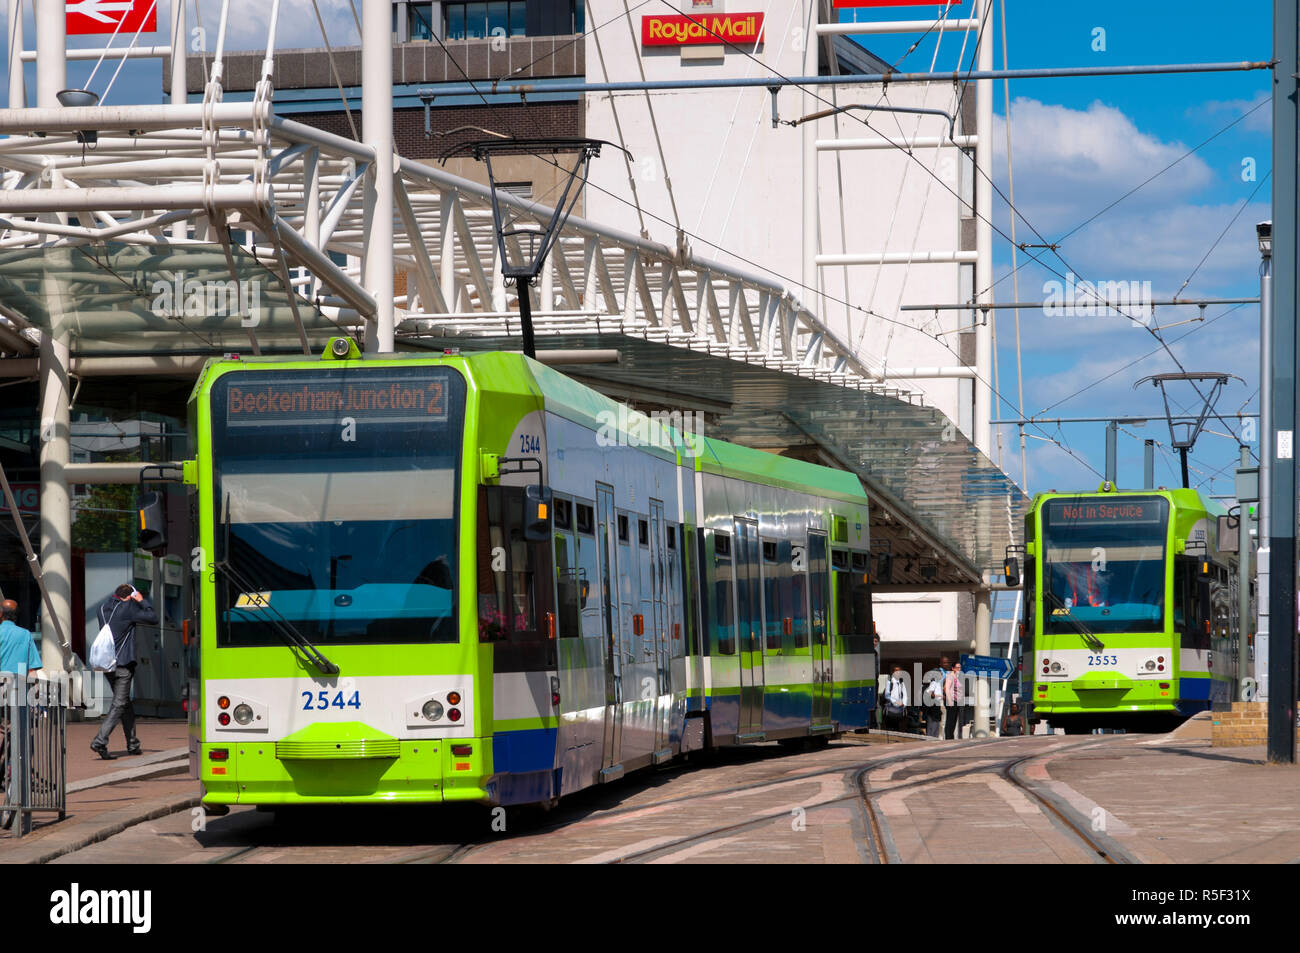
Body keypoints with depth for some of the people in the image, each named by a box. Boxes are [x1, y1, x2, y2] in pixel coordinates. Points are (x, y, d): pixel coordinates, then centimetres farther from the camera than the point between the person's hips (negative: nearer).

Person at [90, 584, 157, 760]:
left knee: (125, 703, 19)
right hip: (123, 664, -7)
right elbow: (152, 618, -4)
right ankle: (100, 742, -17)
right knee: (119, 705, -5)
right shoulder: (128, 608, -10)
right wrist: (142, 601, 8)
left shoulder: (104, 608, 7)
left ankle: (132, 744, 24)